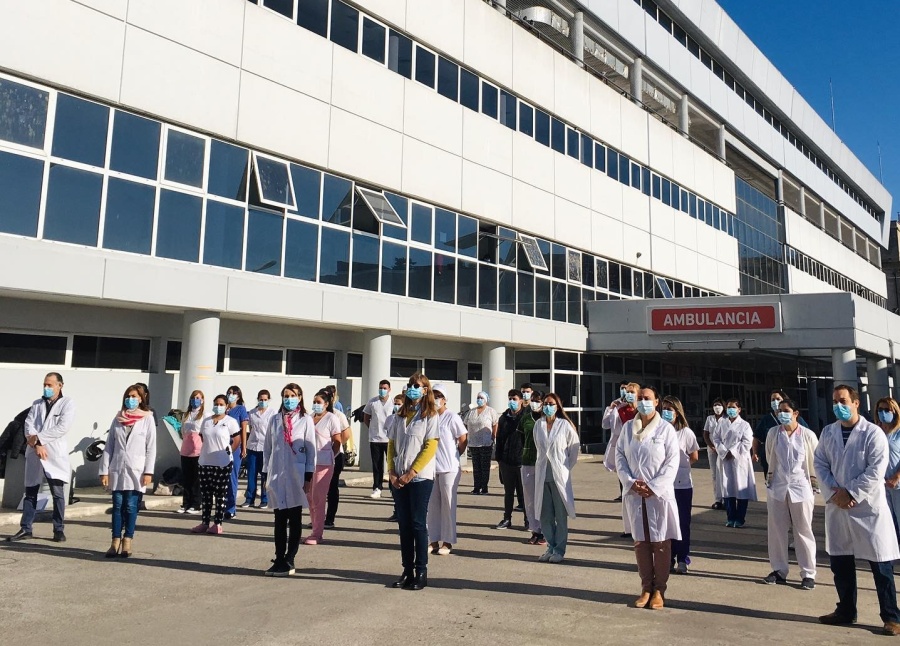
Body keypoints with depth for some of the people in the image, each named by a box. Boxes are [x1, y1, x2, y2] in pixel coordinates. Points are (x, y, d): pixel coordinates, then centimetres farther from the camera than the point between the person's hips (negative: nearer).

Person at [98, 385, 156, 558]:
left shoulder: (147, 419, 0)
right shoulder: (118, 419, 8)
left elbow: (151, 447, -3)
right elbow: (109, 446, 7)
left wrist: (148, 472, -9)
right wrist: (104, 471, 1)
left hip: (135, 471, -3)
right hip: (117, 470, 3)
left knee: (130, 506, 1)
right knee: (117, 506, 4)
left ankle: (127, 541, 9)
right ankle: (115, 542, 10)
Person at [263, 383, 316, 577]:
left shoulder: (305, 420, -2)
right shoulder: (274, 419, 7)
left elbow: (311, 450, -3)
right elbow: (267, 447, 10)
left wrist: (308, 477, -7)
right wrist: (267, 473, 6)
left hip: (297, 476, -3)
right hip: (277, 475, 3)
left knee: (294, 520, 5)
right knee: (279, 519, 8)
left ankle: (289, 562, 11)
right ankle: (279, 561, 15)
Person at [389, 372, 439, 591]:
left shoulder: (430, 416, -3)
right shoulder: (400, 416, 13)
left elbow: (430, 448, -10)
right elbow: (391, 445, 11)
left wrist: (411, 473, -15)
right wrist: (391, 472, -2)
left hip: (420, 478, -5)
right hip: (398, 479, 5)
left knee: (418, 523, -2)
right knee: (404, 524, 8)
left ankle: (421, 572, 7)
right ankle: (407, 570, 16)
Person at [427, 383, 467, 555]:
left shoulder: (452, 417, -8)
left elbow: (463, 439, -2)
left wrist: (454, 456, 4)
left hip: (448, 468, -4)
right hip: (430, 467, 5)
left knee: (448, 504, 3)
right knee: (432, 504, 10)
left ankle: (447, 542, 12)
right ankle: (434, 540, 20)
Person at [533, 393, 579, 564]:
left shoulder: (565, 425, -6)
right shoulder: (538, 425, 4)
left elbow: (575, 448, 1)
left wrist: (566, 468, 3)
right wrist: (543, 462, 10)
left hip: (560, 475, -4)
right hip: (542, 475, 4)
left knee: (561, 515, 3)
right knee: (545, 515, 8)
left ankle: (559, 550, 13)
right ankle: (550, 547, 21)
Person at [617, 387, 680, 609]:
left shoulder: (666, 428, -4)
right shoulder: (628, 428, 5)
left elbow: (672, 462, -7)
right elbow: (620, 456, 5)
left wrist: (653, 486, -13)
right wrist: (631, 482, -8)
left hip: (660, 493, -3)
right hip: (635, 493, 3)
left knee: (661, 543, 3)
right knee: (640, 542, 8)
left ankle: (659, 590, 15)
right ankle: (646, 587, 19)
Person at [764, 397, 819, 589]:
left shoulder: (808, 435, -8)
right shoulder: (773, 433, -2)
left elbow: (816, 462, 1)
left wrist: (815, 485, 3)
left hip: (801, 487, -3)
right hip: (777, 487, 3)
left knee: (803, 532, 6)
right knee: (776, 530, 8)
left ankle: (808, 574, 16)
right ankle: (779, 570, 20)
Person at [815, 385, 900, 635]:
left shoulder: (873, 433, -9)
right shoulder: (827, 432, 6)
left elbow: (876, 470, -15)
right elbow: (820, 464, 5)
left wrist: (850, 493, -16)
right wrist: (833, 493, -9)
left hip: (868, 506, -5)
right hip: (836, 507, 5)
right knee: (840, 561, 13)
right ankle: (846, 611, 28)